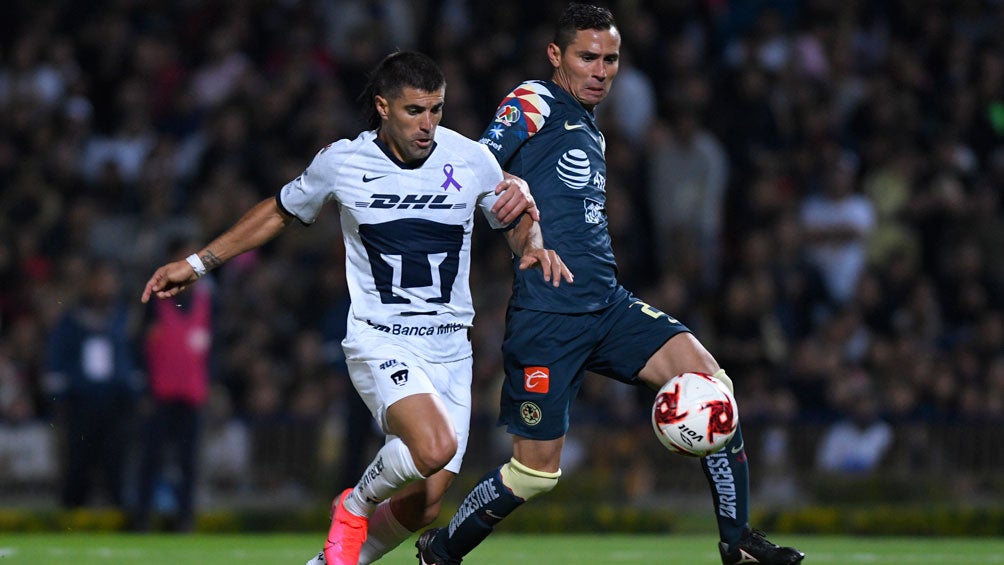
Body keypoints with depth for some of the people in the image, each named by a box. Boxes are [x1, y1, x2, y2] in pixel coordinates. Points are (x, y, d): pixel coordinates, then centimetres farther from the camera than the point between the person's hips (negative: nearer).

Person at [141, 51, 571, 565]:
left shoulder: (470, 160, -1)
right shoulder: (341, 161, -4)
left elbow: (516, 223, 15)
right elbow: (281, 211, 14)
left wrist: (533, 247, -9)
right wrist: (197, 263, 17)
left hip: (450, 349, 3)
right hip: (379, 342, -3)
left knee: (421, 508, -3)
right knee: (435, 445, -31)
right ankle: (354, 507, 0)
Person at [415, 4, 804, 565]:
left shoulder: (591, 130, 20)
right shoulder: (534, 103, -4)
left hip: (608, 305, 7)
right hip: (548, 317, -7)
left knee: (706, 377, -13)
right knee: (536, 470, -4)